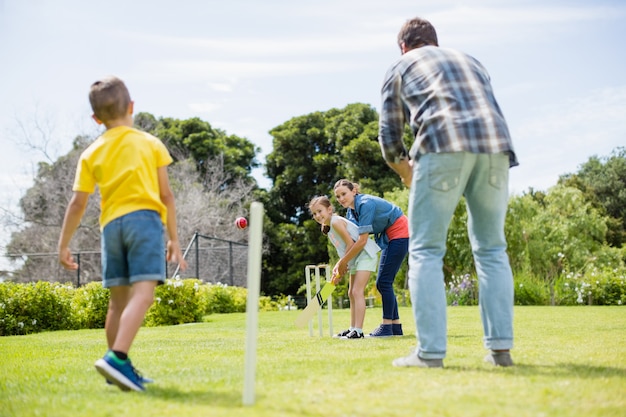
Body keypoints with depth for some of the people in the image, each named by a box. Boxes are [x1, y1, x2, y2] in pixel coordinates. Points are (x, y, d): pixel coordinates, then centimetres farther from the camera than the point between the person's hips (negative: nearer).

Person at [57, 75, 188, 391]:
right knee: (142, 293, -14)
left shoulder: (92, 153, 12)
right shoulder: (151, 144, 8)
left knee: (118, 299, 11)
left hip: (111, 224, 4)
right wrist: (174, 238, 11)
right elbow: (166, 195, 6)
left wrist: (64, 245, 14)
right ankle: (117, 358, -31)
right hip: (144, 218, -4)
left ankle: (119, 368, 16)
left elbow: (78, 203, 7)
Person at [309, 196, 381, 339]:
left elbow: (351, 244, -20)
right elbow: (345, 250, 12)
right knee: (351, 293, 14)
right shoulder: (327, 228, 13)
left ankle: (358, 331, -18)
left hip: (365, 254, -11)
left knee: (357, 291, -16)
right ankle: (353, 328, 21)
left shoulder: (336, 222, -17)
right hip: (356, 258, 11)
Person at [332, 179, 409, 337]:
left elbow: (362, 241, -27)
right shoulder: (351, 211, 3)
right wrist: (340, 263, -10)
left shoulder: (366, 204, -25)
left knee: (384, 282, -12)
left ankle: (387, 327, -9)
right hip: (388, 237, 10)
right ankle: (396, 326, 12)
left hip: (400, 232, -10)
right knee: (382, 283, 8)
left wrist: (343, 261, -21)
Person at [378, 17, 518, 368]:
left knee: (426, 250, 1)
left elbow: (390, 136, 17)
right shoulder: (471, 61, 33)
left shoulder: (401, 68, 22)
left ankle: (431, 352, -6)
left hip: (442, 147, -4)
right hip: (495, 146, 4)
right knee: (492, 248, 11)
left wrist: (407, 173, 35)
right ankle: (501, 347, 7)